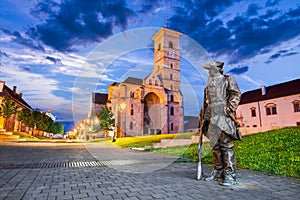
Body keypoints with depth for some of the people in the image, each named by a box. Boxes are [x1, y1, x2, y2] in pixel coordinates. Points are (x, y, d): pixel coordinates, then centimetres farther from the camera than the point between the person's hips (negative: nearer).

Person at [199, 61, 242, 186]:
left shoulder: (227, 80, 8)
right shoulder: (209, 83, 25)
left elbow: (236, 94, -3)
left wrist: (230, 108, -16)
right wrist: (202, 116, 19)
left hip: (223, 117, -6)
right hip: (211, 118, 6)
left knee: (226, 145, -9)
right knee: (215, 146, 8)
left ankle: (230, 176, -3)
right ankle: (217, 173, 16)